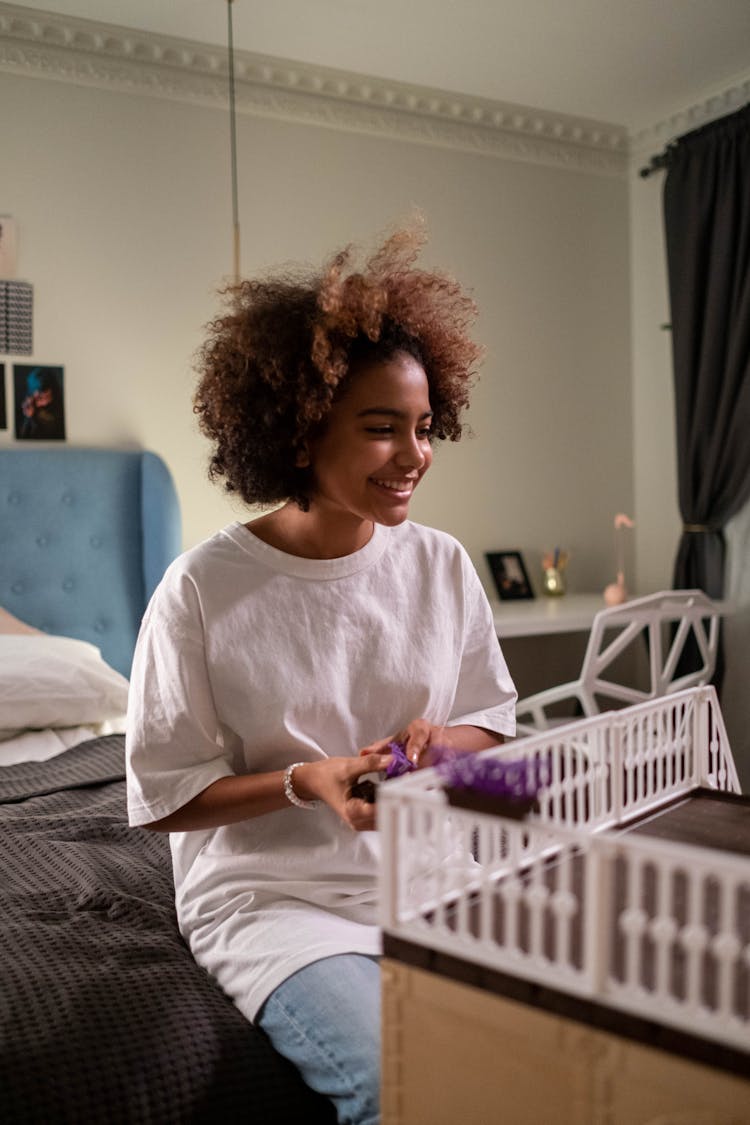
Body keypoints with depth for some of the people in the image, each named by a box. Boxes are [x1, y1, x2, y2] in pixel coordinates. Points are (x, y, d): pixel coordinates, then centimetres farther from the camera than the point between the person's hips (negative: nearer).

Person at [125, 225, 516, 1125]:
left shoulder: (443, 567, 0)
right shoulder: (202, 590, -12)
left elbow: (493, 719, 12)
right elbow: (164, 798, -6)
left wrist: (443, 738, -11)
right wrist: (305, 783, -21)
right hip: (272, 894, -4)